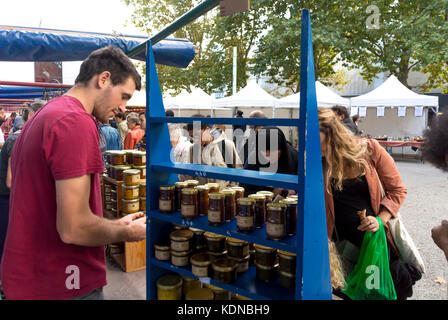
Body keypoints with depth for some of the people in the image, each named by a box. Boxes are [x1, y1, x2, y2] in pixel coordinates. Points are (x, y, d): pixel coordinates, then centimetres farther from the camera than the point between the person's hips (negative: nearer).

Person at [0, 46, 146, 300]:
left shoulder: (43, 117, 10)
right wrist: (128, 232, -9)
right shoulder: (77, 122, -21)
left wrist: (116, 224, 10)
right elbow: (74, 229, -25)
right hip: (62, 286, -9)